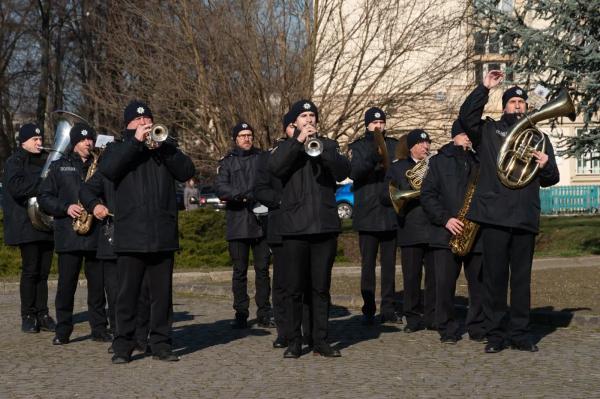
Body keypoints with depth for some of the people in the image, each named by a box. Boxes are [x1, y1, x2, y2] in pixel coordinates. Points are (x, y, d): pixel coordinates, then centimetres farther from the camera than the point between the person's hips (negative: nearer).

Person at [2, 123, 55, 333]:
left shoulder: (45, 161, 19)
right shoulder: (15, 162, 0)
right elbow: (15, 186, -17)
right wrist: (42, 184, -17)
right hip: (27, 226, -6)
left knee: (43, 271, 5)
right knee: (30, 270, -5)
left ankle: (42, 314, 7)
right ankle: (28, 316, 1)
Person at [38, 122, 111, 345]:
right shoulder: (59, 167, 10)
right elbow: (44, 197, 6)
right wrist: (65, 208, -9)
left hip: (97, 235, 1)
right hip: (68, 236, -1)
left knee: (98, 284, 4)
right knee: (66, 284, 0)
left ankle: (99, 329, 12)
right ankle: (63, 332, 8)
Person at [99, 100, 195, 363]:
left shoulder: (165, 147, 17)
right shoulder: (117, 149, 11)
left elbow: (187, 172, 0)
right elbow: (107, 170, -12)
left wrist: (161, 147, -11)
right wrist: (135, 141, -13)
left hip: (163, 235, 2)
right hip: (131, 236, -2)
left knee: (162, 293, 4)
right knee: (127, 293, 0)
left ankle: (161, 344, 11)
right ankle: (123, 346, 6)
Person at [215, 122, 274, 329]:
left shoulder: (263, 158, 12)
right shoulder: (227, 162, 9)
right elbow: (220, 187, -6)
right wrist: (245, 196, -17)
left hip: (262, 222, 1)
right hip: (238, 224, -1)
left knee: (262, 269, 3)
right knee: (239, 271, 3)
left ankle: (264, 314, 7)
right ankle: (241, 314, 8)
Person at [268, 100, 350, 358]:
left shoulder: (328, 145, 13)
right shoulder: (285, 147, 10)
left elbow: (343, 171, -4)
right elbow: (274, 167, -12)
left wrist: (320, 148, -15)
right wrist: (298, 142, -15)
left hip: (325, 225, 1)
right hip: (295, 227, -1)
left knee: (321, 288, 4)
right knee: (295, 288, 1)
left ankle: (320, 341, 10)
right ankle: (294, 341, 9)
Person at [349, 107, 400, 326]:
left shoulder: (394, 146, 11)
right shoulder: (358, 147, 4)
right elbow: (353, 172, -13)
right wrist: (372, 158, -29)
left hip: (390, 215, 2)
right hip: (367, 215, -2)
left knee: (389, 264, 6)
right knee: (368, 264, 0)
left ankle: (389, 310, 11)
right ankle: (368, 310, 5)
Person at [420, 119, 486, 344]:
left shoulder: (482, 161, 13)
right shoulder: (439, 161, 8)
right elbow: (427, 194, 2)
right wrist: (445, 219, -10)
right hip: (446, 233, -2)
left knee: (480, 284, 2)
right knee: (445, 284, -4)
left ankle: (478, 329, 14)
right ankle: (447, 330, 7)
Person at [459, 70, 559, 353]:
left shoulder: (538, 137, 19)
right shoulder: (489, 131, 10)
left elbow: (550, 180, 19)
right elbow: (466, 117, -9)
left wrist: (546, 166, -4)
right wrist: (485, 88, -13)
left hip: (526, 218, 3)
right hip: (494, 215, -2)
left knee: (522, 277, 5)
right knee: (495, 277, 0)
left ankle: (519, 332, 11)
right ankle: (496, 333, 6)